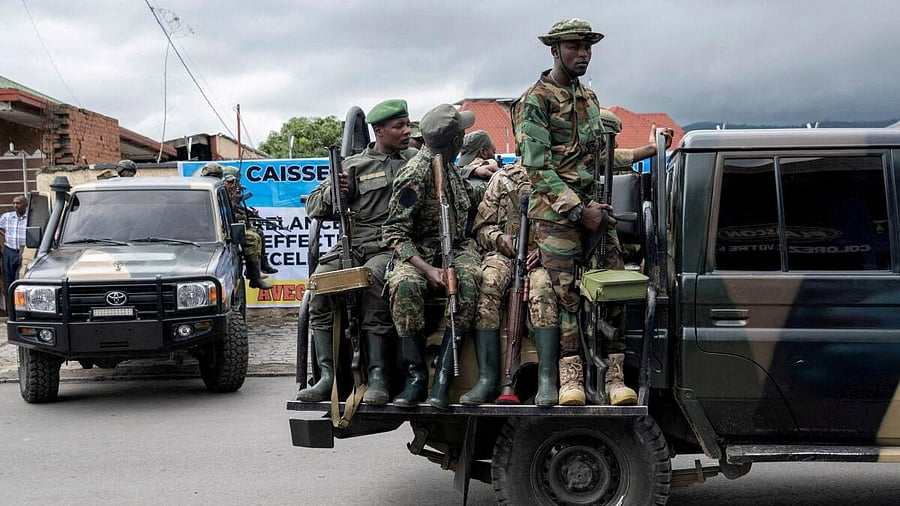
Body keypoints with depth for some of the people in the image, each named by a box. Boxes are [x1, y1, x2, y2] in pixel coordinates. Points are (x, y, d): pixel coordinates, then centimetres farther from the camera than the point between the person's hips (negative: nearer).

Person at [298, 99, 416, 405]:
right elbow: (313, 208, 17)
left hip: (393, 246, -2)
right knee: (321, 278, -26)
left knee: (372, 277, -35)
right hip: (353, 244, 2)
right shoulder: (353, 165, 18)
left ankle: (377, 376, -34)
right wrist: (334, 191, -3)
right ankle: (327, 375, -23)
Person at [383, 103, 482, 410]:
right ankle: (416, 375, -28)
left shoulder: (448, 165, 11)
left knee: (469, 279, -32)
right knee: (404, 284, -39)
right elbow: (395, 232, -15)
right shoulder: (414, 174, -14)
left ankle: (442, 377, -33)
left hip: (457, 247, 5)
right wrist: (427, 269, -26)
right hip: (419, 252, -5)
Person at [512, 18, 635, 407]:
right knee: (564, 292, -8)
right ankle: (569, 378, -1)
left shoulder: (589, 96, 19)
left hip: (594, 206, 7)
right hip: (556, 212, -7)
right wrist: (579, 210, -16)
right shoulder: (535, 101, -5)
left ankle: (613, 377, 2)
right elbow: (538, 168, -13)